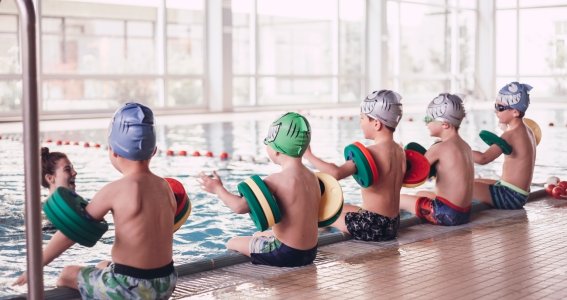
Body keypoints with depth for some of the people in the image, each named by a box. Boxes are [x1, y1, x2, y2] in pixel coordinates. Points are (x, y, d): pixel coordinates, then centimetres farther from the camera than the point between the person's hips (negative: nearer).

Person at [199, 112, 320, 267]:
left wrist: (218, 188, -4)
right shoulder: (312, 177, 3)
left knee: (232, 243, 12)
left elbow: (240, 206, -21)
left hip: (286, 254, -8)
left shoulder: (277, 180, -20)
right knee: (258, 235, 32)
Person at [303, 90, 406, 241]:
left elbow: (336, 173, -30)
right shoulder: (399, 151, 5)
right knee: (344, 207, 32)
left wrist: (308, 155, -20)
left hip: (372, 226, -8)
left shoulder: (371, 153, -19)